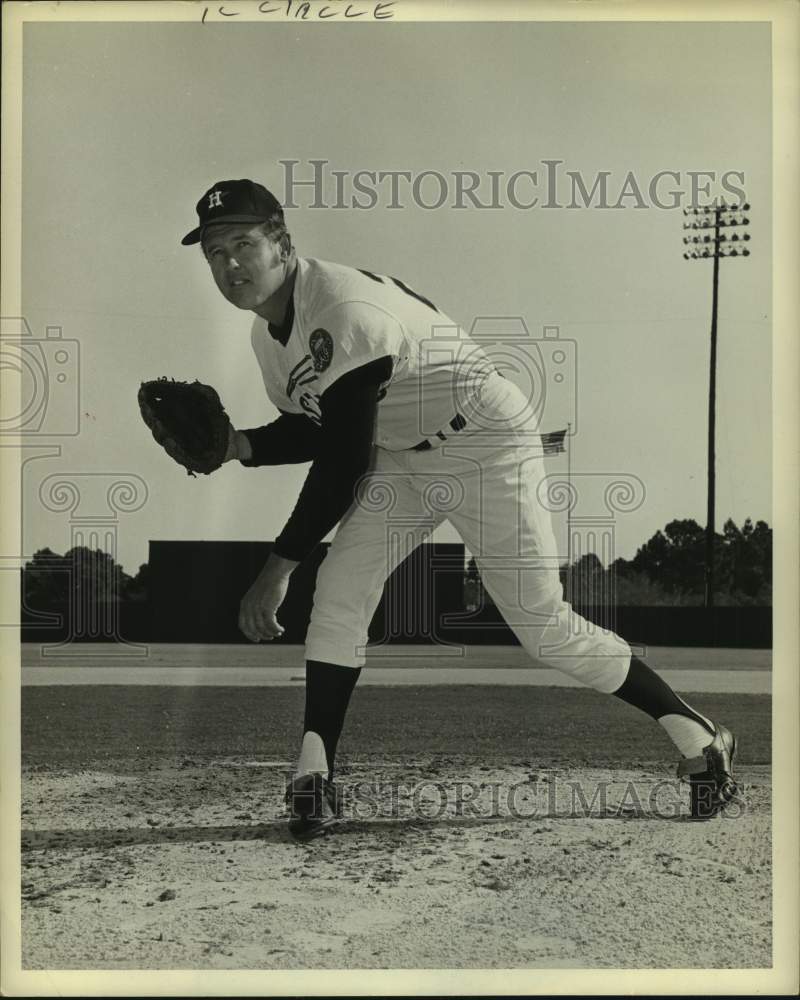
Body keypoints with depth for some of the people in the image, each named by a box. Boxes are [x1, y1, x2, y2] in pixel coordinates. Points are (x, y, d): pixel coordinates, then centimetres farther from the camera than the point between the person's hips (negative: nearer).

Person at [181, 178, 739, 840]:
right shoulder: (269, 332, 3)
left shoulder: (343, 309, -28)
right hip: (402, 460, 9)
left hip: (488, 444, -8)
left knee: (543, 626, -6)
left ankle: (697, 735, 10)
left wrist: (279, 567, -23)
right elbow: (313, 431, 13)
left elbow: (343, 462, -27)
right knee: (338, 593, -8)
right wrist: (238, 444, -6)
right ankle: (314, 775, 0)